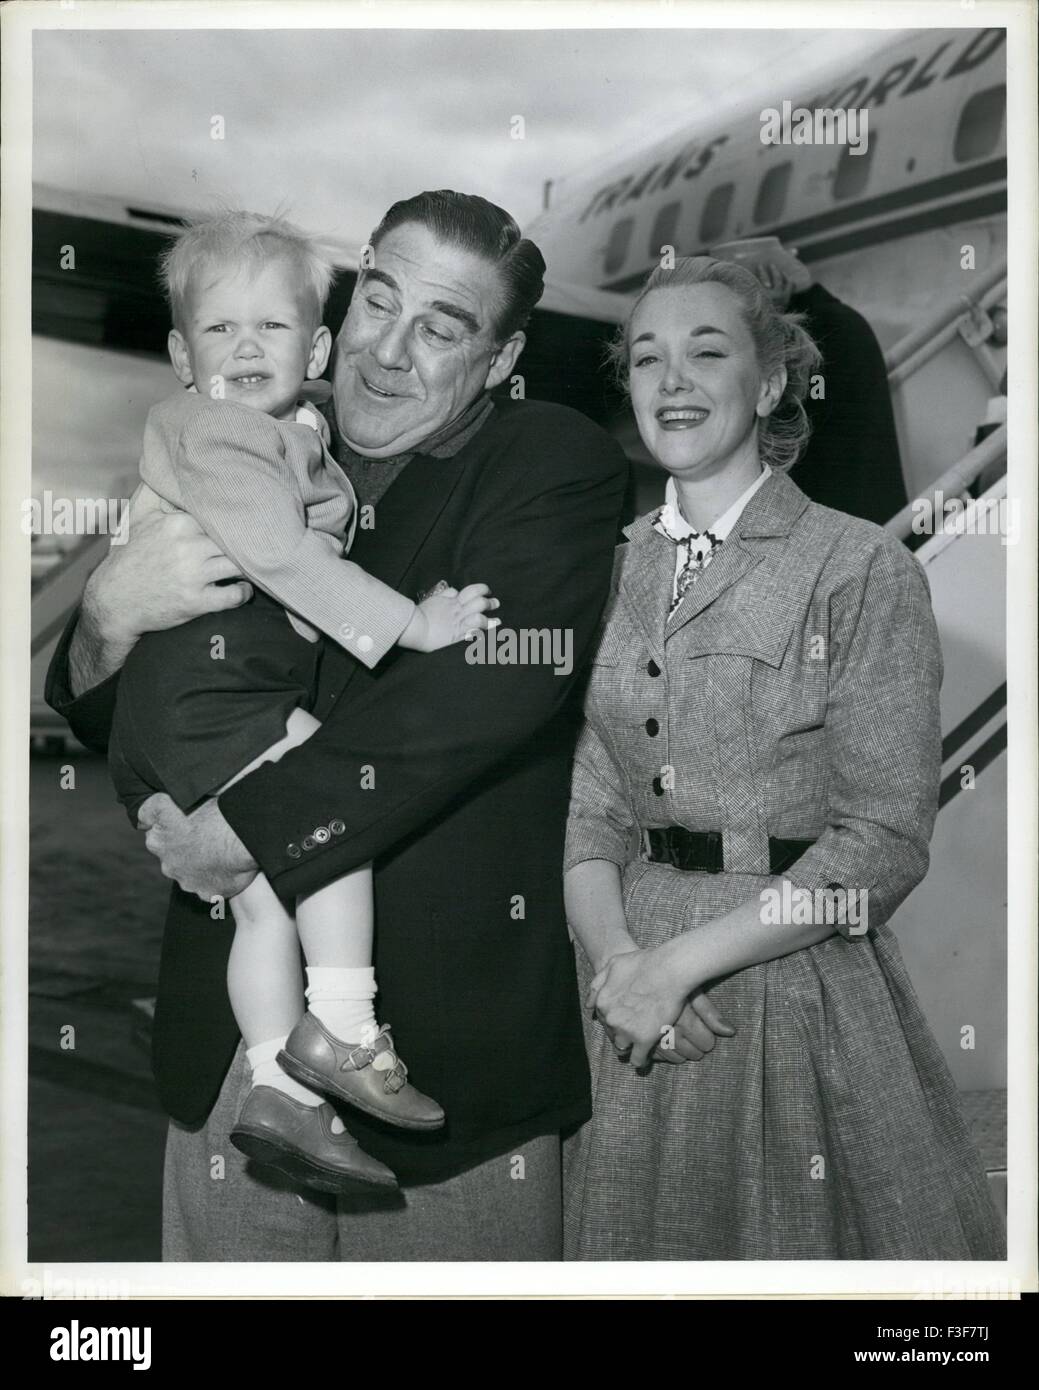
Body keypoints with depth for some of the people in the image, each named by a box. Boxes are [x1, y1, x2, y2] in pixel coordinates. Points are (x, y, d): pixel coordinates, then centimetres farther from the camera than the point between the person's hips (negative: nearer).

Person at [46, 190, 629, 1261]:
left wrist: (246, 825, -19)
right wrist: (110, 614, -11)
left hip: (448, 1031, -3)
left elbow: (497, 681, -22)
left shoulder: (557, 464, -4)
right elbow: (104, 725, 13)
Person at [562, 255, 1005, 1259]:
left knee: (803, 1250, 10)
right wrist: (615, 955, -13)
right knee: (644, 1248, 17)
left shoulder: (863, 570, -9)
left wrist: (682, 960, -17)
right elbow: (590, 809, 4)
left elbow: (884, 842, -14)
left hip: (798, 980, -4)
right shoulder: (615, 571, 5)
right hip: (635, 1021, 4)